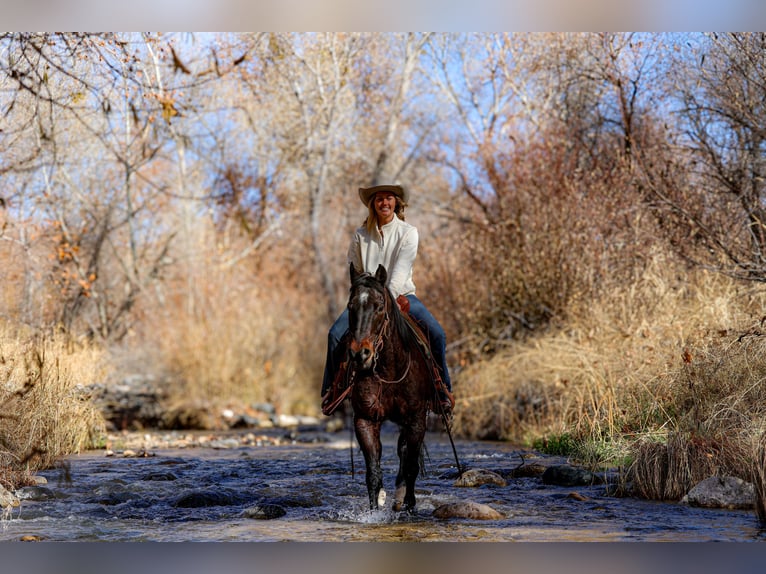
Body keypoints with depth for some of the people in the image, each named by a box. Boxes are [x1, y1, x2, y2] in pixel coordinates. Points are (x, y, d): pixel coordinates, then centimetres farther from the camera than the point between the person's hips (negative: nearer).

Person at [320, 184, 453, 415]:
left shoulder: (408, 232, -2)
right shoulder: (361, 235, 4)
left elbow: (401, 269, -14)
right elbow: (354, 271, 9)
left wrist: (389, 296, -25)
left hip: (401, 294, -1)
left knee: (437, 333, -21)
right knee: (336, 333, -22)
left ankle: (442, 390, -5)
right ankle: (331, 390, -8)